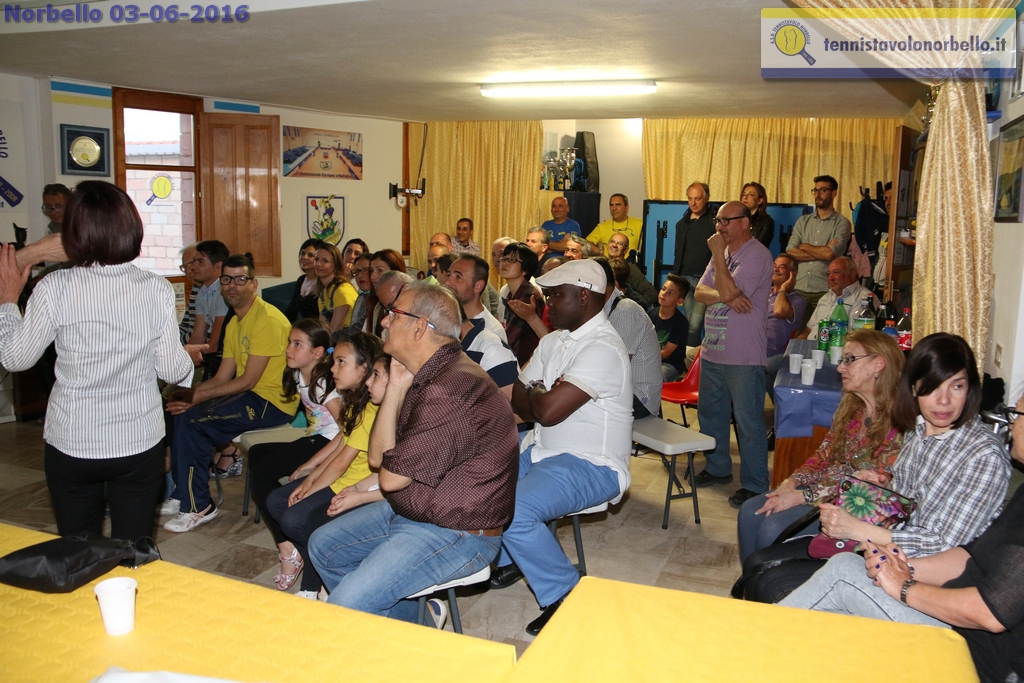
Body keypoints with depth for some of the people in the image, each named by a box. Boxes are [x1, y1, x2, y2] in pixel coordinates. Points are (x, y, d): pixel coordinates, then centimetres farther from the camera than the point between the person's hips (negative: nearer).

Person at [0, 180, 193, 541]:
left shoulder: (54, 288, -13)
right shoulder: (158, 290, -11)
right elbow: (172, 370, -5)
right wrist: (188, 357, 17)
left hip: (71, 445, 0)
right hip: (140, 443, 1)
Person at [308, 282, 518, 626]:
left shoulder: (449, 392, -28)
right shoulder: (427, 377, 6)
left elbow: (392, 476, -20)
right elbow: (379, 458, 4)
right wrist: (396, 388, -5)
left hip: (456, 533, -11)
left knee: (345, 607, -20)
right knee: (323, 546, 18)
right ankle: (411, 618, 22)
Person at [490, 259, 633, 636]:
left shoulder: (603, 348, -20)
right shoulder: (554, 340, 11)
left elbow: (548, 410, -26)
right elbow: (517, 398, 11)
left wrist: (533, 394, -4)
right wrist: (541, 398, -10)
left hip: (592, 466, -9)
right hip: (543, 449, 10)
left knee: (511, 511, -28)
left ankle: (566, 596, -7)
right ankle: (506, 559, 21)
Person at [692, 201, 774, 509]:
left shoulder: (757, 256, -14)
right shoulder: (723, 252, 14)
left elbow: (728, 290, -24)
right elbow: (700, 292, 5)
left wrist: (718, 254, -14)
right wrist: (726, 296, -16)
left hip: (743, 357, -9)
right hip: (712, 351, 9)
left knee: (748, 422, -1)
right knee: (710, 413, 19)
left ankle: (754, 484, 9)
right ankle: (718, 467, 36)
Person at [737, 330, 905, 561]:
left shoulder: (898, 421, -18)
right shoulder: (850, 406, 8)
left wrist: (803, 496, -20)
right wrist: (792, 481, -8)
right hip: (823, 486, 8)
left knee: (774, 526, -23)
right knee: (750, 511, -8)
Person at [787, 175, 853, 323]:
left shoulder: (842, 223, 1)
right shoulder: (803, 221, 13)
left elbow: (830, 254, -13)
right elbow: (790, 253, 1)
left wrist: (804, 246, 2)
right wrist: (822, 252, -6)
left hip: (825, 291, -3)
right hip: (799, 289, 3)